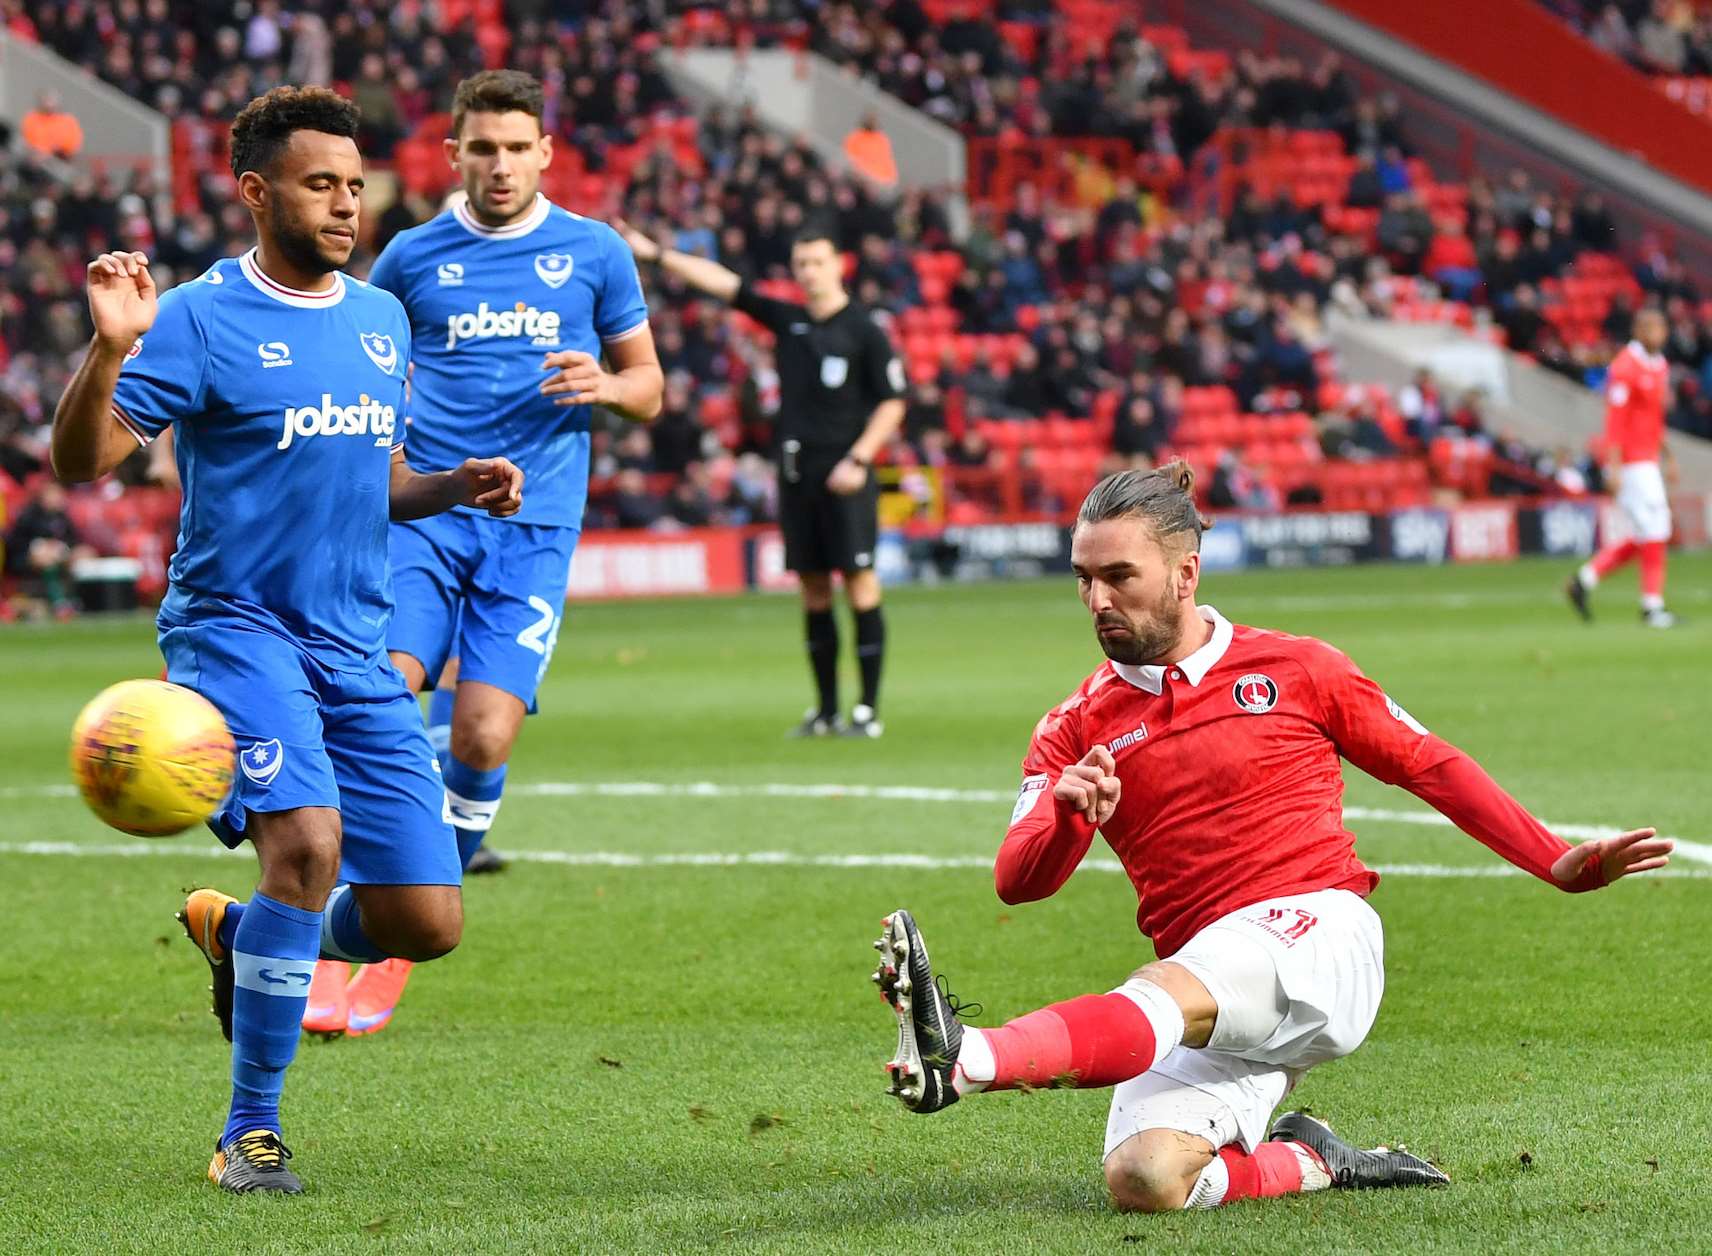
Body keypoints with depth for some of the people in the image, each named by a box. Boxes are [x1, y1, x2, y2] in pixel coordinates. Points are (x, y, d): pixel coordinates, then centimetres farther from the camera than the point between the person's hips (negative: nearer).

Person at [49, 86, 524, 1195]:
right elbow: (82, 459, -12)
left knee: (427, 925, -1)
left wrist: (458, 488, 5)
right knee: (308, 840, -29)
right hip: (235, 630, -6)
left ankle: (238, 933, 30)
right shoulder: (199, 319, -7)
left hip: (357, 650, 6)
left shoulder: (382, 319, 13)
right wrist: (111, 349, -29)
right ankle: (250, 1133, -13)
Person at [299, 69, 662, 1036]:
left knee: (483, 738, -11)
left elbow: (649, 386, 14)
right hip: (423, 514, 0)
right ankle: (338, 956, -10)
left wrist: (603, 385, -8)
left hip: (533, 528, 0)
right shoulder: (412, 258, 9)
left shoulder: (595, 254, 8)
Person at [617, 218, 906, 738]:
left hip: (843, 474, -6)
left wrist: (858, 460, -12)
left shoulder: (864, 331, -3)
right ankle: (826, 709, 12)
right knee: (813, 587, 7)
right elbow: (722, 283, 13)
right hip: (796, 471, 6)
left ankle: (868, 709, -5)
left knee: (858, 580, -7)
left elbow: (892, 402, -3)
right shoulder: (789, 321, 12)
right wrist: (656, 255, 11)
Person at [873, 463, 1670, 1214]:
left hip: (1319, 932, -4)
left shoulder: (1296, 670, 10)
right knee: (1142, 1180, -24)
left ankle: (965, 1062, -62)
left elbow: (1431, 768, 18)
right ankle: (1310, 1162, 3)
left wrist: (1560, 864, 11)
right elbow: (1016, 881, 2)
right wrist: (1070, 816, -21)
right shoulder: (1077, 728, 13)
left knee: (1170, 994, -38)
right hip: (1210, 979, 4)